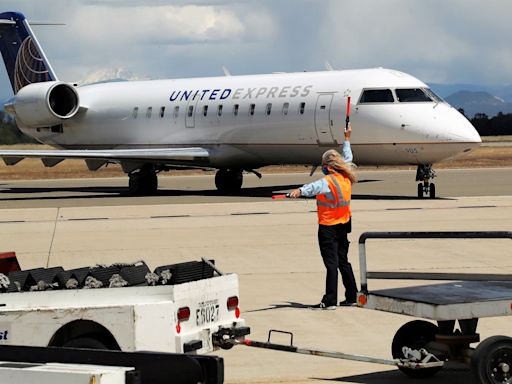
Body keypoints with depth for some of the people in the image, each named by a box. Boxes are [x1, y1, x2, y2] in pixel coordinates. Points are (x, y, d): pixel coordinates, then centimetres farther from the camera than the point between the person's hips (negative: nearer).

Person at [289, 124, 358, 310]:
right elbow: (347, 158, 23)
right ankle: (351, 296, 23)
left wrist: (299, 191, -61)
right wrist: (347, 139, 38)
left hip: (328, 227, -8)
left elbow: (314, 187, -43)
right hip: (343, 225, 8)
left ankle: (330, 300, -11)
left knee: (331, 263, -9)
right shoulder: (346, 177, 3)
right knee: (343, 262, 17)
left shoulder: (328, 181, -20)